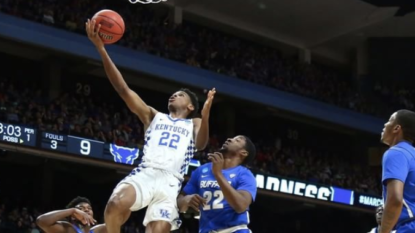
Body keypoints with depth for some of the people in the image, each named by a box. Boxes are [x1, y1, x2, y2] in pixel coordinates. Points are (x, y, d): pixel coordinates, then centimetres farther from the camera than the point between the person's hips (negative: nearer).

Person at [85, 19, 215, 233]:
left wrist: (205, 115, -17)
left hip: (170, 182, 0)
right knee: (116, 205, -30)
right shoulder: (153, 116, 26)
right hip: (145, 173, 0)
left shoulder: (194, 124, 25)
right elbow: (123, 89, 17)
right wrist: (101, 48, 9)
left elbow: (200, 144, 2)